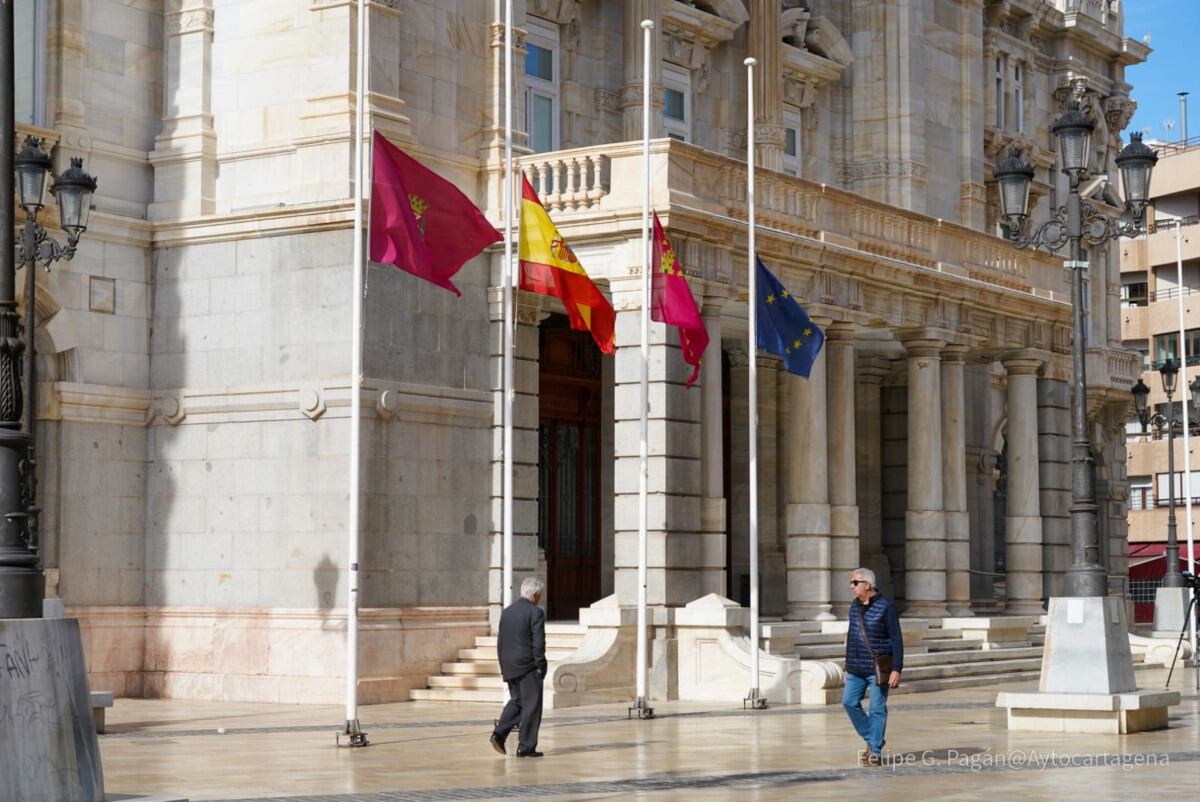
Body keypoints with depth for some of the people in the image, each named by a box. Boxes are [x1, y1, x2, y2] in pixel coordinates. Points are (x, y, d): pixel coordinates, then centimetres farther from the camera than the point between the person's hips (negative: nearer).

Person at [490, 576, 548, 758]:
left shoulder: (507, 611, 10)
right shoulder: (535, 612, -11)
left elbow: (500, 642, 12)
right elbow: (538, 643, -16)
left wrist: (503, 665, 17)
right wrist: (540, 666, -7)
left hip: (509, 666, 7)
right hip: (528, 666, -7)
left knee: (516, 701, 19)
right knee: (531, 705, 1)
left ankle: (499, 734, 2)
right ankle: (526, 747, 1)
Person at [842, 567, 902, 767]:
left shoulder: (886, 607, -10)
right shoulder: (855, 606, 11)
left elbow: (896, 640, -11)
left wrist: (896, 670, -16)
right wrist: (848, 665, 19)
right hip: (857, 668, 7)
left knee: (877, 709, -2)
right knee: (849, 702, 0)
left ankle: (876, 753, 4)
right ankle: (870, 740, 16)